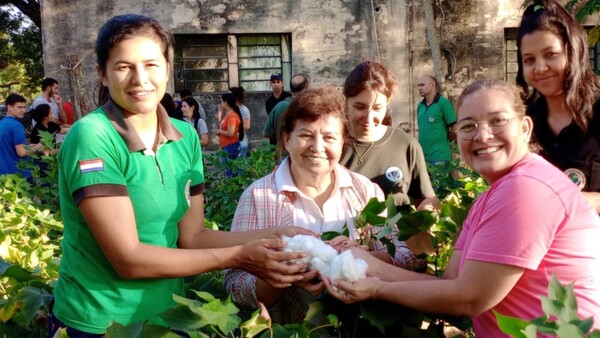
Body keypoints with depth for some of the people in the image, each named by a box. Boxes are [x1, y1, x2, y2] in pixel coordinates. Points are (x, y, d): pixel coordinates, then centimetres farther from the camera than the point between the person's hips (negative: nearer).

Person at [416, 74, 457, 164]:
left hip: (440, 157, -6)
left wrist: (443, 142, 5)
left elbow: (454, 129, -7)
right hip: (422, 156, 6)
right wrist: (426, 142, 11)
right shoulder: (420, 105, 11)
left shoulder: (443, 103, -7)